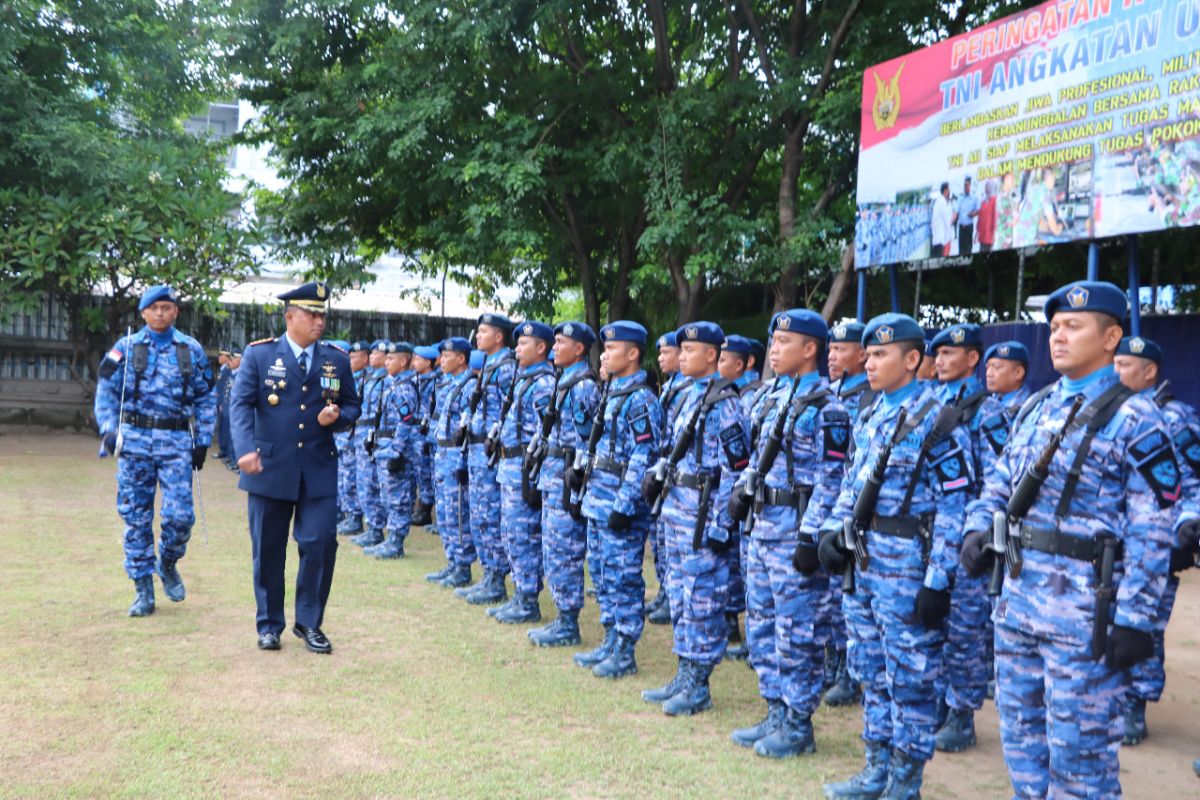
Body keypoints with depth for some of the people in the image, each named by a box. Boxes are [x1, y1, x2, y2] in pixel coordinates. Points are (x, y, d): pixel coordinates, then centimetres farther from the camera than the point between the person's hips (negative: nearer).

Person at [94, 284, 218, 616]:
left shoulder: (192, 350, 7)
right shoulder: (126, 348, 6)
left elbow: (206, 399, 9)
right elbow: (106, 391, 5)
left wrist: (203, 441, 4)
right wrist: (108, 429, -8)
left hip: (177, 442, 0)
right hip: (135, 440, 0)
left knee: (180, 515, -8)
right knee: (136, 517, 3)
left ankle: (168, 564, 23)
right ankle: (143, 590, 13)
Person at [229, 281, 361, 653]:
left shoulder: (337, 359, 8)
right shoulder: (259, 354, 0)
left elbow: (352, 406, 14)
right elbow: (241, 404, -8)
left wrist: (337, 417, -10)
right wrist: (246, 449, -23)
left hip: (319, 470, 2)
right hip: (270, 468, -1)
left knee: (320, 544, -4)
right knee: (268, 551, 7)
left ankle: (309, 622, 14)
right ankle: (269, 625, 22)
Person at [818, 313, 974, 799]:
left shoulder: (936, 421, -13)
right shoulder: (869, 418, 10)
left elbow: (954, 507, -15)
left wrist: (938, 581, -17)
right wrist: (834, 531, 2)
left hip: (907, 567, -8)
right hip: (863, 563, 8)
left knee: (910, 676, 4)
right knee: (871, 672, 16)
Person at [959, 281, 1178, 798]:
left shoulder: (1133, 419, -10)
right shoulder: (1036, 408, 12)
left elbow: (1151, 532, -12)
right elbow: (1000, 482, 19)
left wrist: (1136, 619, -16)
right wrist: (979, 529, -1)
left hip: (1085, 610, -7)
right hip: (1018, 596, 7)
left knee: (1079, 749, 3)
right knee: (1020, 735, 17)